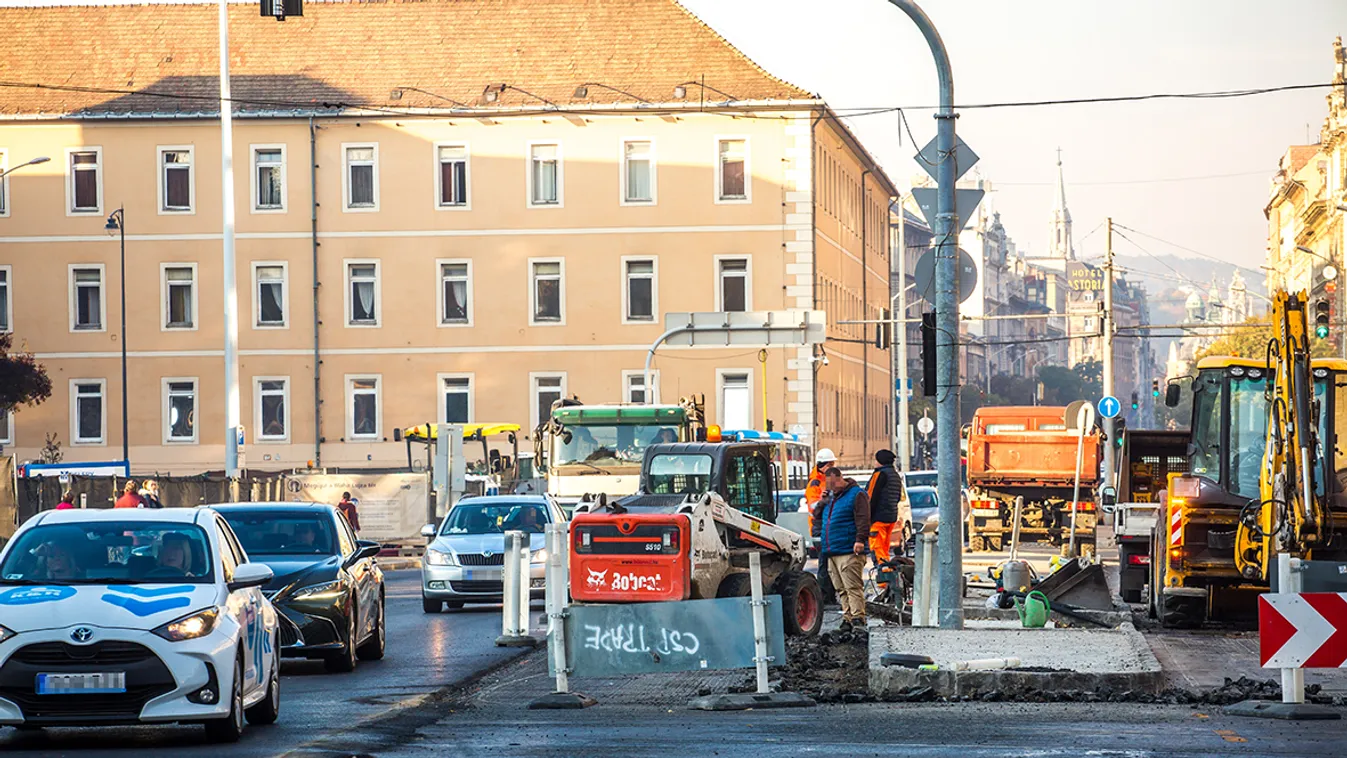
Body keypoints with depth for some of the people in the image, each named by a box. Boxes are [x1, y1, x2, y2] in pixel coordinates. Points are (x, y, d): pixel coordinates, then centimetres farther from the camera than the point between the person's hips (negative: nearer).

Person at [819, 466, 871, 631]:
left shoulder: (856, 494, -3)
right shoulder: (832, 498, 22)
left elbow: (863, 519, -11)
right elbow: (819, 517, 32)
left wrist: (860, 539, -21)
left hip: (849, 552, -8)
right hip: (832, 553, 8)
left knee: (853, 587, -12)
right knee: (841, 589, 7)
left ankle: (858, 617, -15)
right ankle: (847, 619, 8)